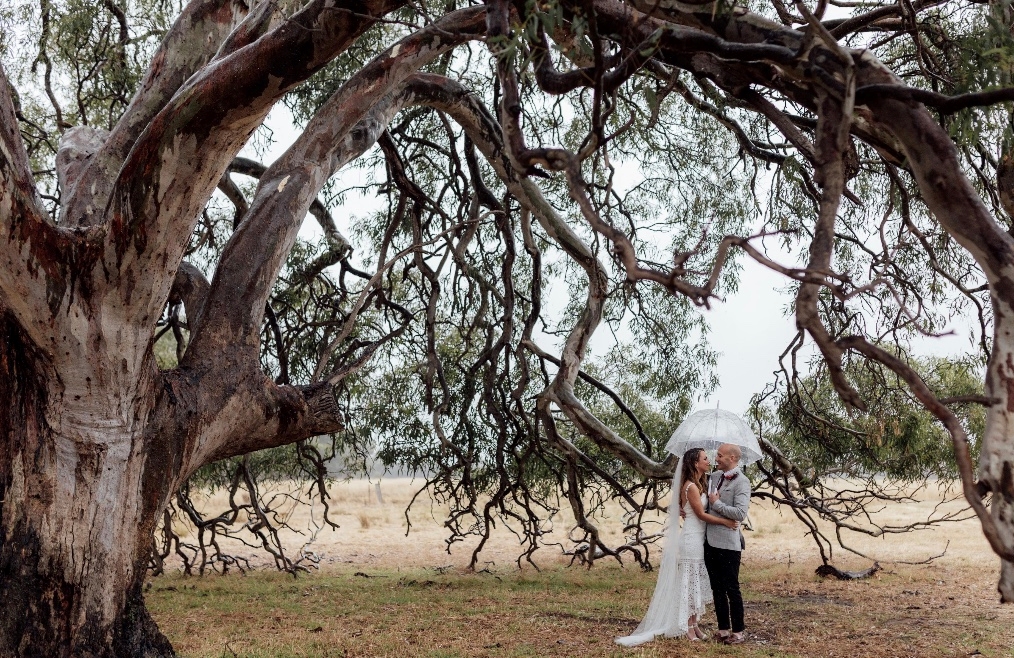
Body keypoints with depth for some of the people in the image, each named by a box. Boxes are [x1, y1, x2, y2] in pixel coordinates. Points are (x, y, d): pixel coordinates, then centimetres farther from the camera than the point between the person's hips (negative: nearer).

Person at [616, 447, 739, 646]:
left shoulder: (699, 484, 13)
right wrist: (725, 521, -15)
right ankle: (688, 628, 4)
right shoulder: (691, 486, -16)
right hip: (692, 539, -9)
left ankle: (694, 624, 19)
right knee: (690, 582, -2)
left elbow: (702, 512, 11)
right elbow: (701, 514, -16)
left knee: (698, 583, 12)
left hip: (699, 539, 9)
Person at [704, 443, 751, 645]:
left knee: (731, 589, 1)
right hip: (710, 541, 7)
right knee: (717, 588, 13)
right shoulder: (714, 476, 10)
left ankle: (738, 631, 11)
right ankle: (723, 629, 22)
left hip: (728, 544, -7)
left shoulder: (741, 482, -12)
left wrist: (717, 503, -16)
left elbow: (740, 513, -23)